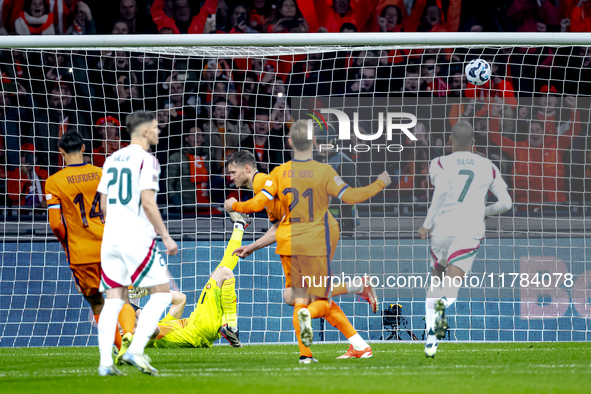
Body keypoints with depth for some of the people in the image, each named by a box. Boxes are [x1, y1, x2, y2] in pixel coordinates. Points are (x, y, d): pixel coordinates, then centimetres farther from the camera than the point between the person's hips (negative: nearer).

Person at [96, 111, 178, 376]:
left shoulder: (112, 159, 15)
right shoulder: (146, 160, -7)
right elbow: (147, 202, -14)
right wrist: (166, 237, -10)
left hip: (111, 236, 7)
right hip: (138, 237, -7)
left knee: (113, 298, 5)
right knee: (161, 293, 1)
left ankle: (105, 362, -4)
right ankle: (135, 350, -13)